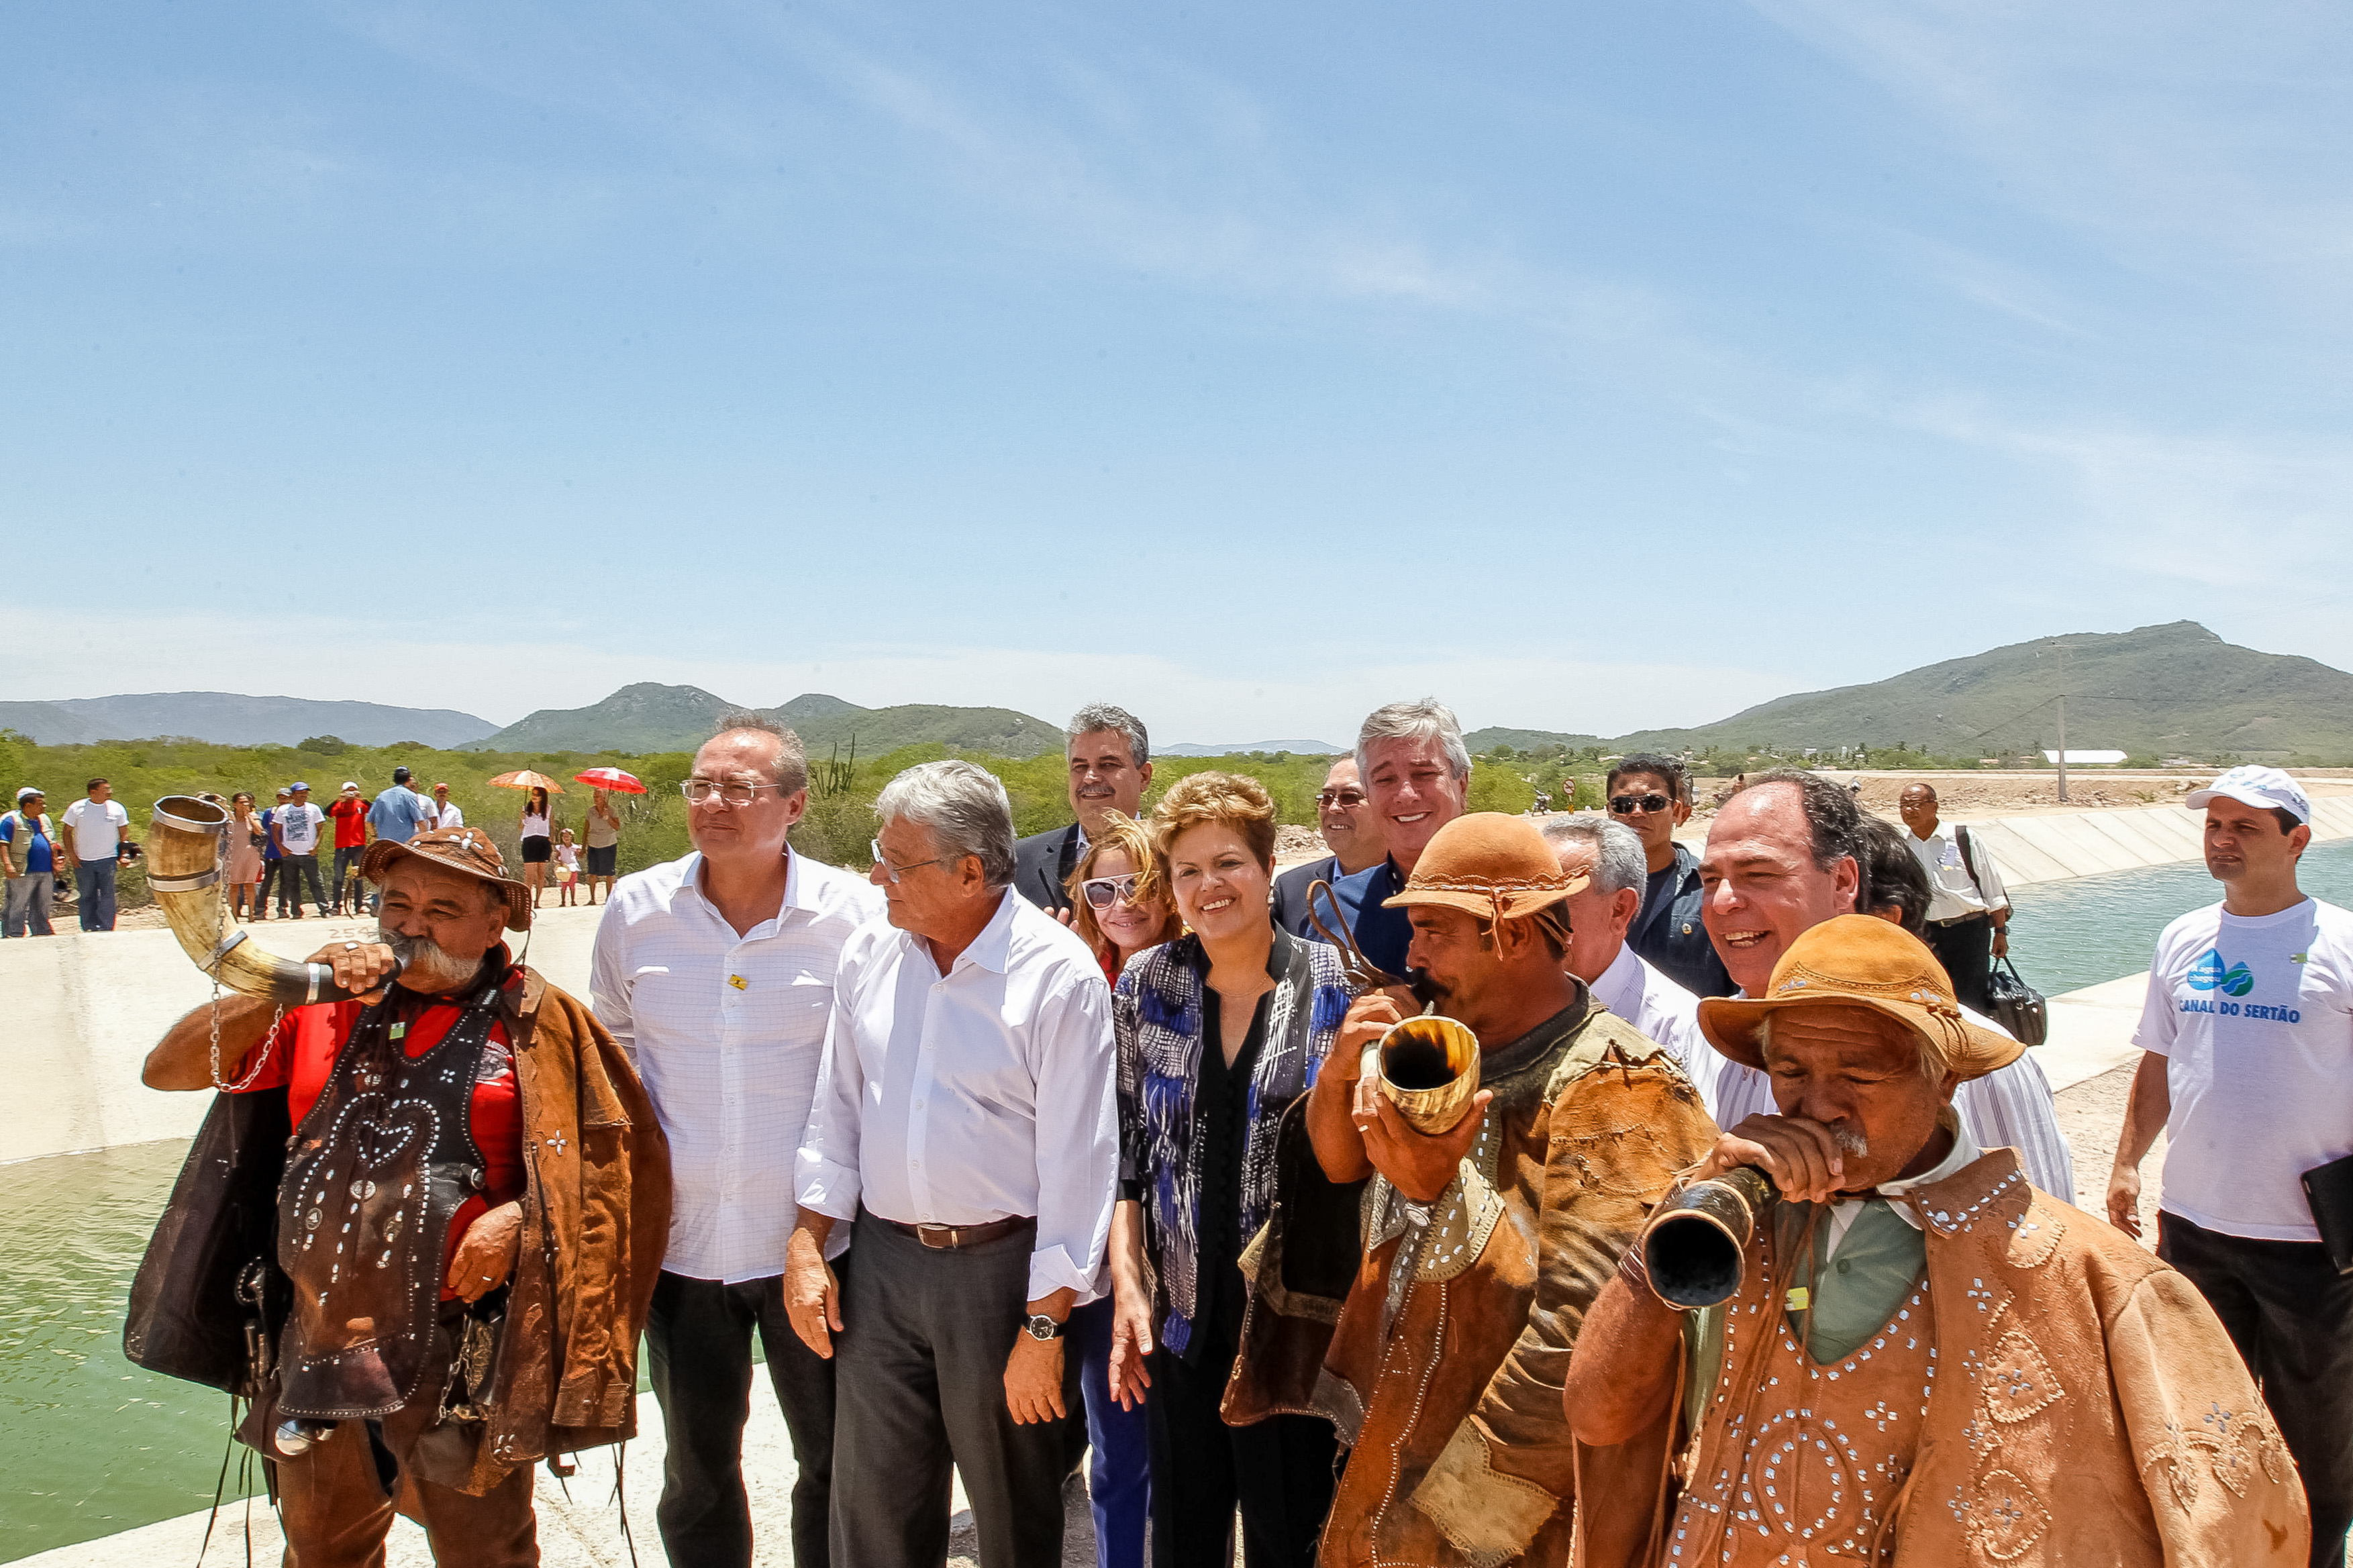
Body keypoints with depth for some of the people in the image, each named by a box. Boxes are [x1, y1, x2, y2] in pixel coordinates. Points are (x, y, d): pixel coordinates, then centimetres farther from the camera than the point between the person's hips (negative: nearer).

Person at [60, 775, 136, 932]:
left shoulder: (116, 808, 4)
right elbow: (67, 832, 7)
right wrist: (71, 855, -1)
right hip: (83, 861, 0)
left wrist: (124, 853, 0)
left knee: (107, 895, -5)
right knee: (86, 896, 6)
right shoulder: (77, 808, 1)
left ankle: (106, 928, -1)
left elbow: (124, 833, 11)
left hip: (108, 860, 0)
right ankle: (89, 929, 14)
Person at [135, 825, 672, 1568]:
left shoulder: (534, 1024, -2)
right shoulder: (330, 1014, 6)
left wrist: (520, 1213, -17)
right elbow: (166, 1069, 2)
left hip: (453, 1352, -4)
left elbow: (613, 1153, -1)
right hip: (315, 1339, 4)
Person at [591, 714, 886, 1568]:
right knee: (697, 1472, 18)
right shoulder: (636, 908, -2)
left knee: (836, 1466, 13)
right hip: (679, 1241, 2)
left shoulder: (856, 914, -10)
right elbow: (609, 1050, 13)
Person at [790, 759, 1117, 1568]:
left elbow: (1076, 1162, -13)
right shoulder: (870, 951, 2)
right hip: (881, 1260, 4)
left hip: (1003, 1268, -4)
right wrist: (807, 1243, 6)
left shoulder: (1061, 975, -14)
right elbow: (837, 1108, 11)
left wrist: (1044, 1326, -13)